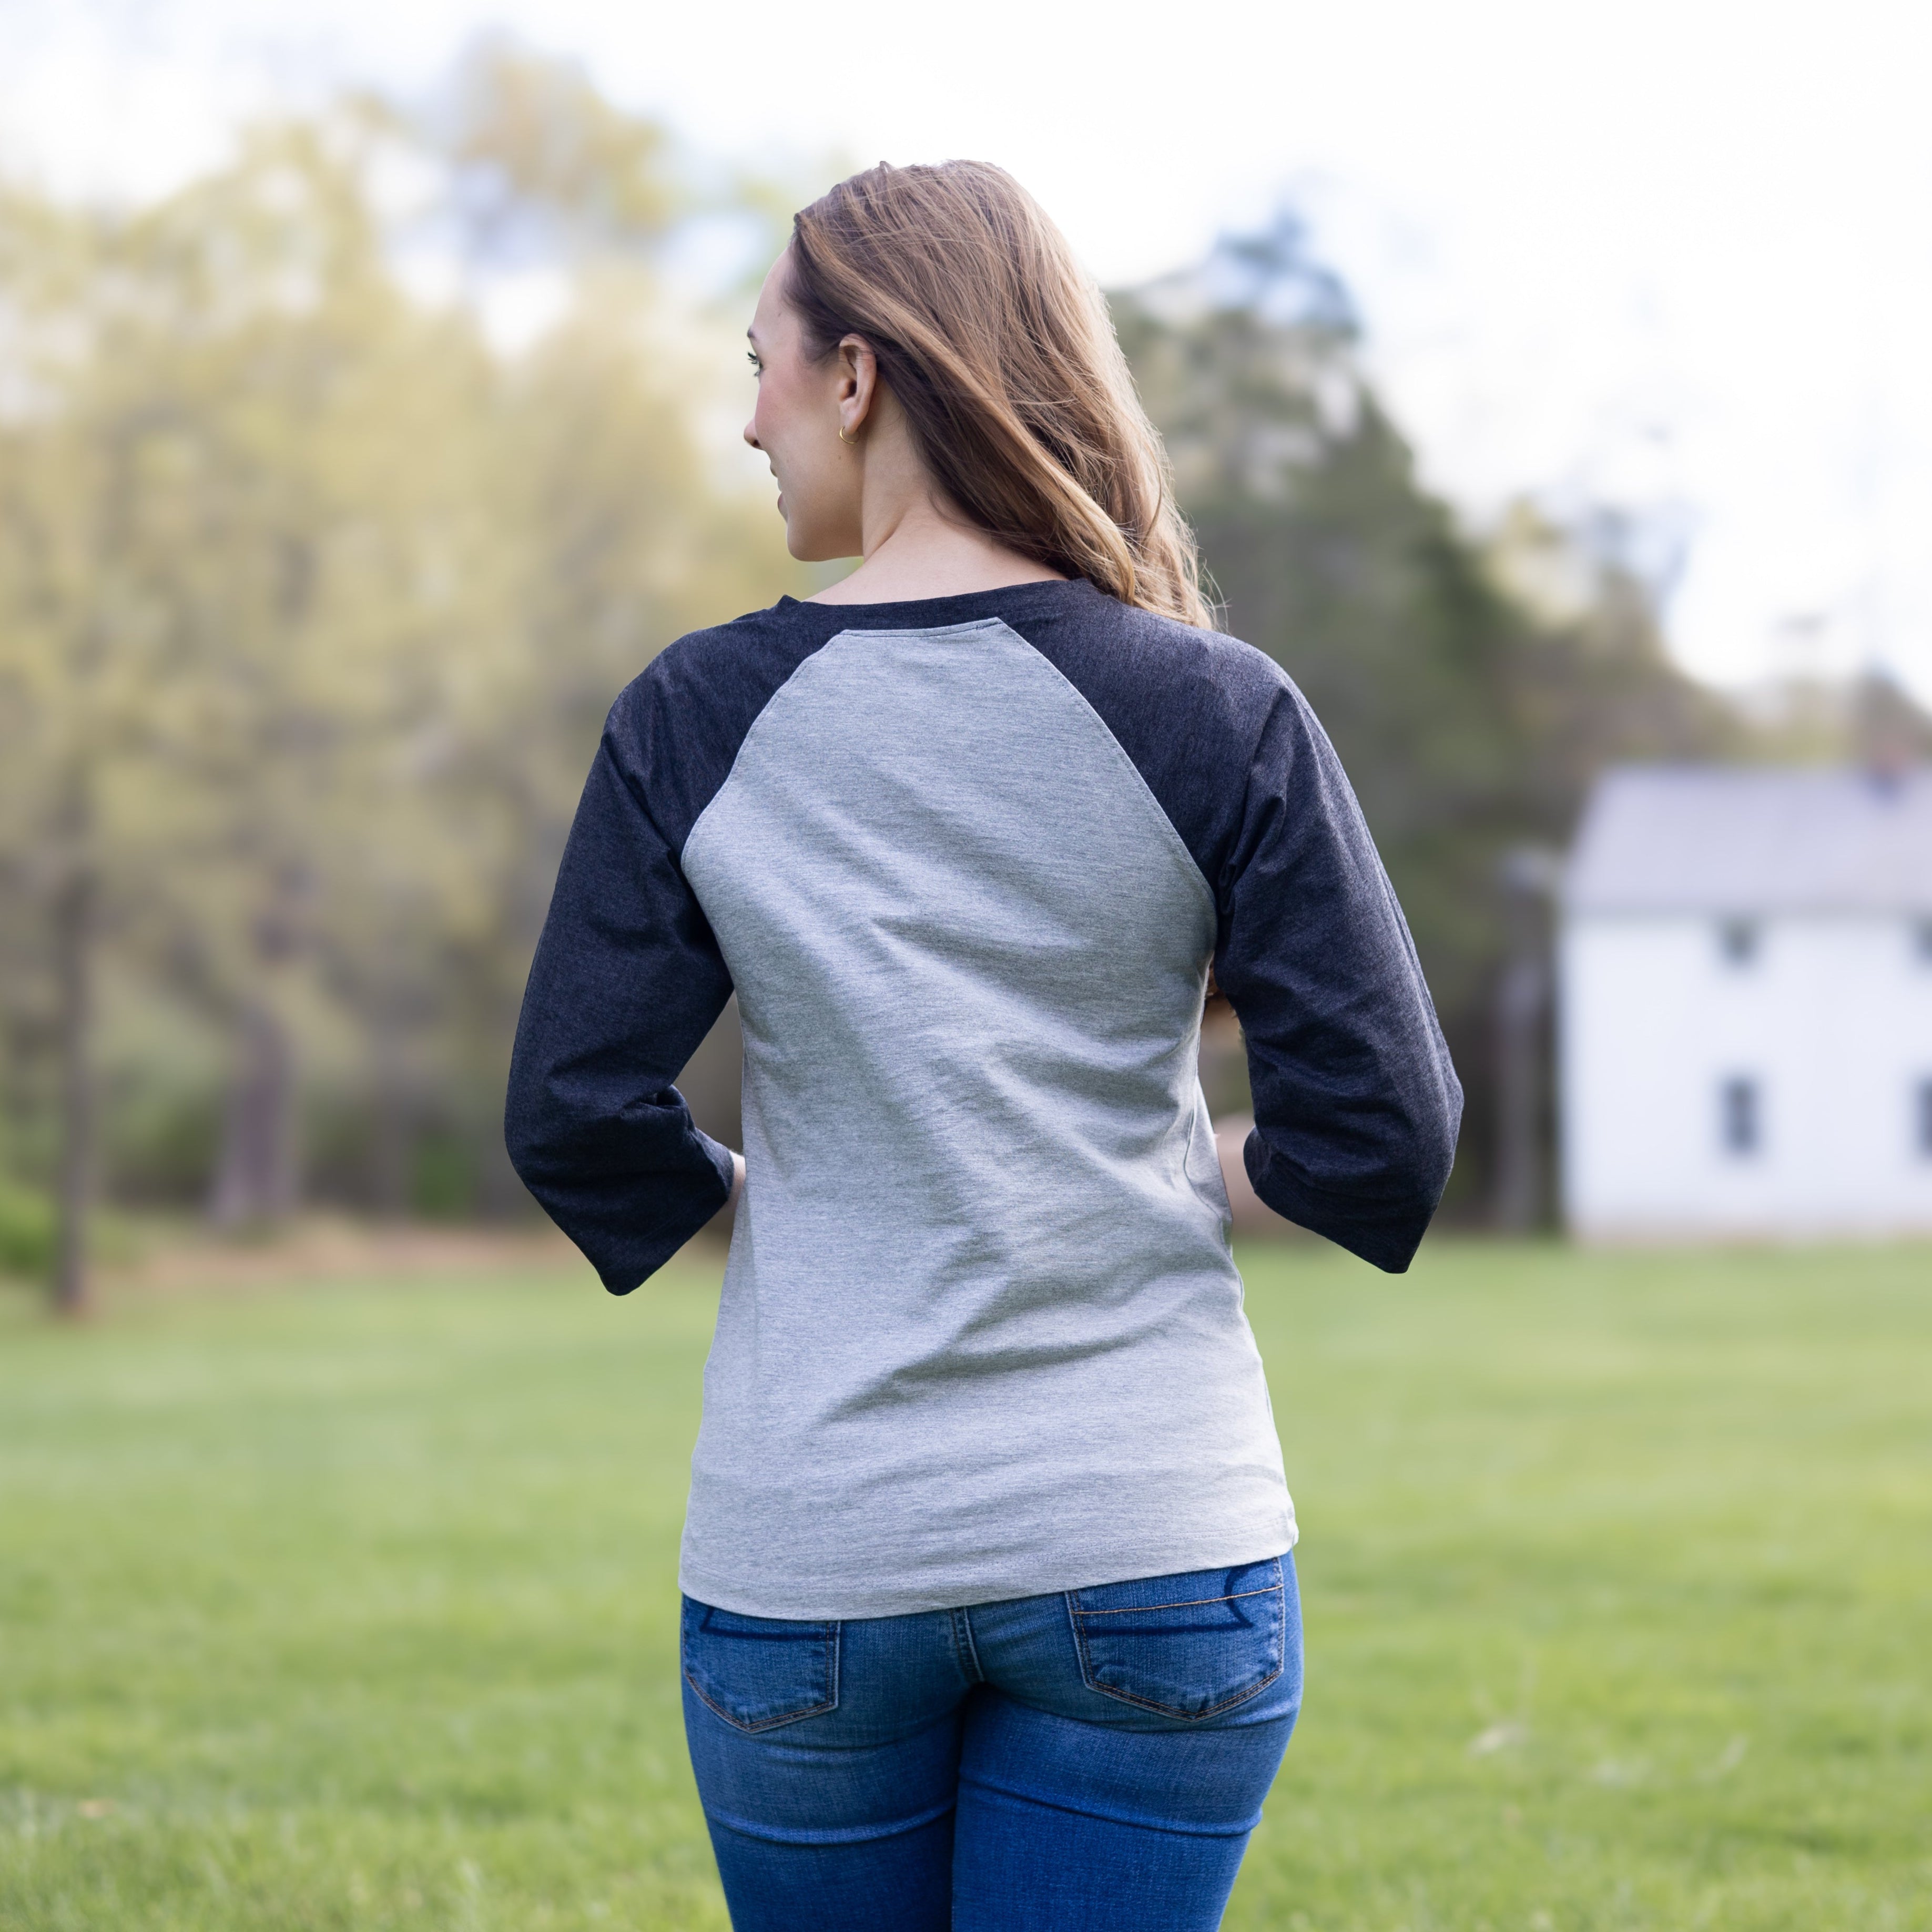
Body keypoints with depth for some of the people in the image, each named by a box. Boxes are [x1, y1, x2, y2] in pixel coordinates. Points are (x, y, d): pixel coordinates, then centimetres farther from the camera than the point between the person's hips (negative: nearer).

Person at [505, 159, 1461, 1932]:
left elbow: (577, 1120, -4)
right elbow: (1386, 1131, -7)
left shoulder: (702, 718, -3)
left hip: (805, 1555, 1)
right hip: (1148, 1528, -1)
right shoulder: (1212, 713, -5)